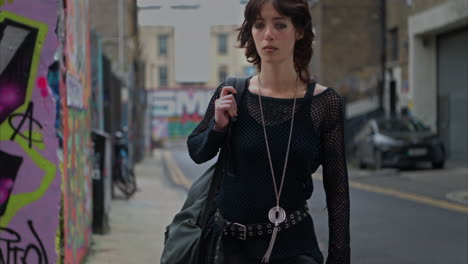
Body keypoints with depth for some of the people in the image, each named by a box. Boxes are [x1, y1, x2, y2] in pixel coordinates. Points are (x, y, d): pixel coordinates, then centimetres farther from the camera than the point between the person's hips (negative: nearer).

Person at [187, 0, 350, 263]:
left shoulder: (324, 102, -8)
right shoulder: (231, 96, -5)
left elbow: (337, 189, -3)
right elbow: (197, 153, 10)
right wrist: (217, 127, -10)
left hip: (294, 243, -1)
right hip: (231, 241, 1)